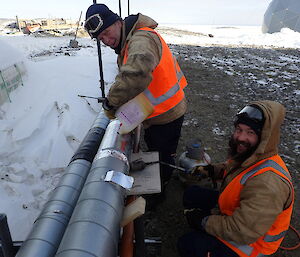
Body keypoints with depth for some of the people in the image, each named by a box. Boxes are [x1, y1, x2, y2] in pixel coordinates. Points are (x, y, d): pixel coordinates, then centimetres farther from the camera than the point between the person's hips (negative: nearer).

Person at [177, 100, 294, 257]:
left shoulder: (268, 184, -39)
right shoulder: (247, 155, -12)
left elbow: (242, 233, -34)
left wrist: (203, 221, -21)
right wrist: (211, 170, -2)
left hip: (251, 240, -8)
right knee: (191, 194, 9)